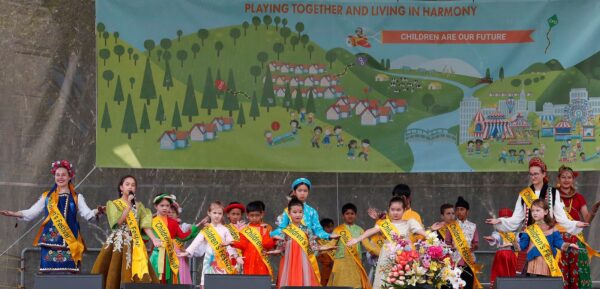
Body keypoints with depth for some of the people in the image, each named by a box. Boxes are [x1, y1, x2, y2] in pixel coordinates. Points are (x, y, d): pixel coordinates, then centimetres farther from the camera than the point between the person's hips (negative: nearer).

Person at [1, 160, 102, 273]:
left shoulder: (77, 198, 12)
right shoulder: (46, 197, 15)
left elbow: (87, 214, 2)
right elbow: (30, 213, 14)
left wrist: (97, 211, -19)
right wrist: (13, 214, 0)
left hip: (69, 242, -1)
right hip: (50, 242, 1)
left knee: (70, 273, -10)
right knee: (49, 272, -6)